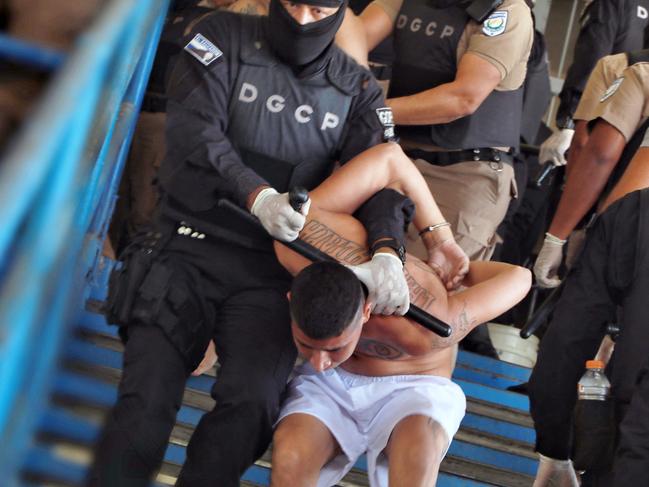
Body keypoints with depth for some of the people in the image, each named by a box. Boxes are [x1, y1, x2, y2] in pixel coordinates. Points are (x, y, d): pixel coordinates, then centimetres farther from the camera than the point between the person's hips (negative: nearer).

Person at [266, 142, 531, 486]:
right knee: (289, 457, -32)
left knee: (417, 454, -38)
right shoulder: (297, 238, -32)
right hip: (329, 388, 2)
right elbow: (388, 156, -23)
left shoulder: (424, 334, -36)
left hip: (410, 388, -2)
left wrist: (439, 273, -4)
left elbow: (518, 279, -19)